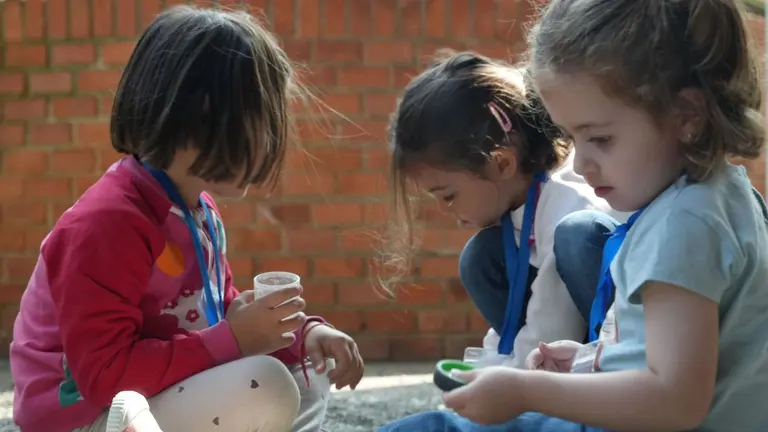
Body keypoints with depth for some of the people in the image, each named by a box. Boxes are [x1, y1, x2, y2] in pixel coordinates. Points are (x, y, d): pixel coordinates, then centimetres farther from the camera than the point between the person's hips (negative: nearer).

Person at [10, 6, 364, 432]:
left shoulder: (199, 209, 6)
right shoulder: (106, 223, -24)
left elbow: (223, 313, 15)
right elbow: (105, 375, -28)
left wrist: (304, 332, -2)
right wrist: (233, 341, -27)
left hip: (165, 397, 10)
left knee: (307, 377, 13)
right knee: (265, 388, -28)